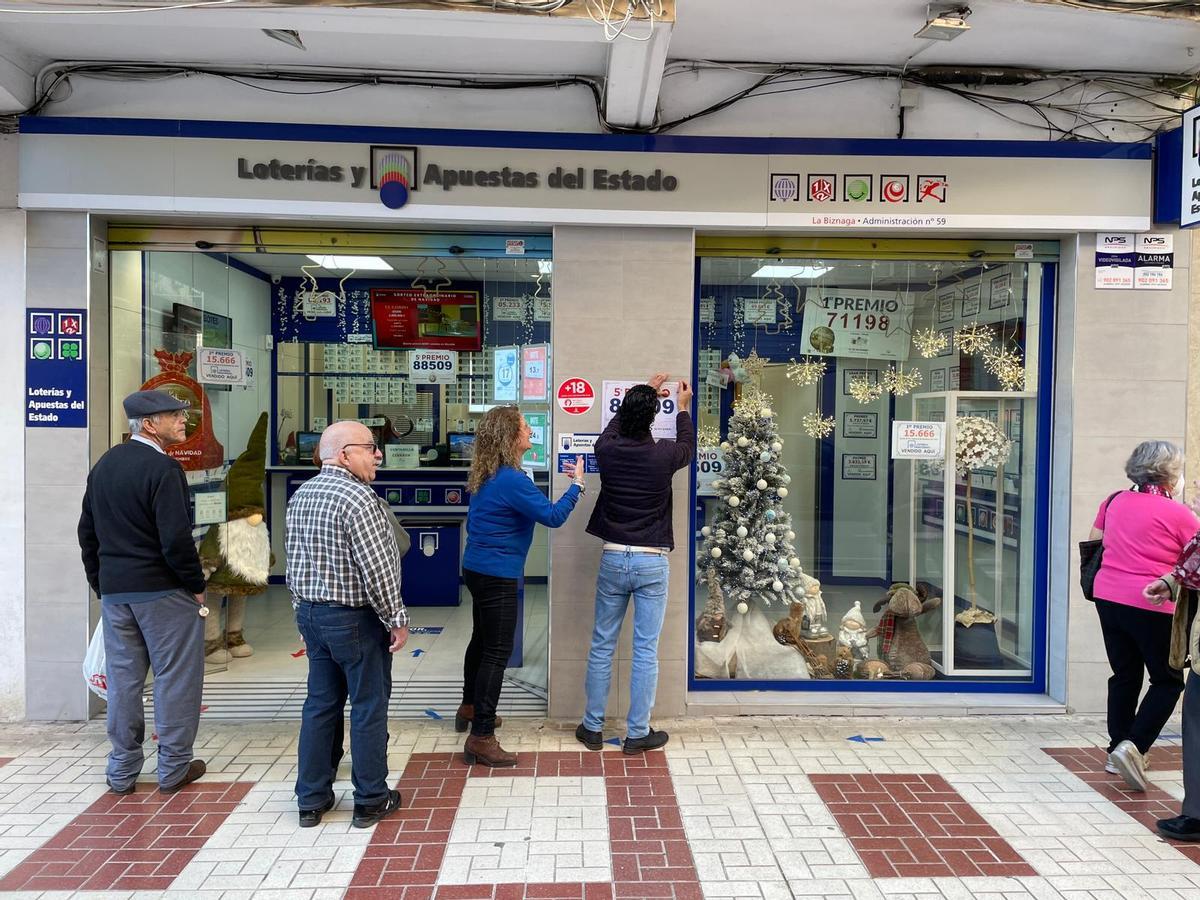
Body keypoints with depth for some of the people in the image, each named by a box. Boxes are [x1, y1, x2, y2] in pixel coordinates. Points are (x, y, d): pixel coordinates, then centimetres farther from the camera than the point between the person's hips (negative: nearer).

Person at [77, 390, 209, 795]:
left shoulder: (103, 465, 10)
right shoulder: (163, 468, -17)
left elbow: (88, 531, 15)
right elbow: (176, 538, -21)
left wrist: (100, 584, 20)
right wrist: (196, 585, -9)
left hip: (114, 590, 8)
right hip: (163, 592, -7)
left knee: (123, 678, 14)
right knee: (175, 677, 5)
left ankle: (122, 771, 23)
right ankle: (174, 767, 13)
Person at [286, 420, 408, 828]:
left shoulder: (301, 495, 7)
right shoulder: (358, 498, -20)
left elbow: (294, 562, 13)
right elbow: (377, 569, -22)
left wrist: (305, 609, 20)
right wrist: (397, 619, -13)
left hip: (311, 614, 8)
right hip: (356, 619, -8)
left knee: (320, 703, 16)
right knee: (368, 707, 5)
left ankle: (311, 799, 25)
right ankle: (370, 801, 17)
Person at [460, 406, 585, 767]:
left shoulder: (486, 476, 7)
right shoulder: (511, 479, -22)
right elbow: (552, 516, -20)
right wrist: (577, 484, -10)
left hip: (477, 568, 10)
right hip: (497, 575, -10)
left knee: (481, 640, 24)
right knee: (497, 652, -5)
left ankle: (470, 708, 41)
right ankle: (481, 738, -2)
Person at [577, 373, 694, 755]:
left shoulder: (607, 450, -4)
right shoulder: (663, 455, -10)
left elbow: (615, 426, 21)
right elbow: (688, 446, 15)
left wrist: (642, 394, 32)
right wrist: (683, 408, 31)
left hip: (613, 559, 2)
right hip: (652, 563, -2)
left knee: (601, 646, 12)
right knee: (646, 651, 6)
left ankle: (593, 727, 21)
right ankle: (637, 734, 14)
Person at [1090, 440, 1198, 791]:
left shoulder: (1114, 502, 7)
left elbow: (1092, 544, 17)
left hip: (1108, 598, 6)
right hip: (1152, 607, -6)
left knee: (1125, 676, 17)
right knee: (1168, 681, 10)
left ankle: (1117, 752, 23)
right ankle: (1133, 747, -4)